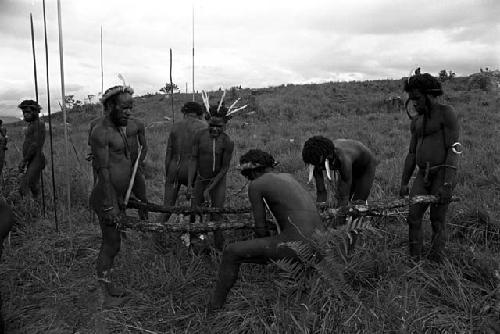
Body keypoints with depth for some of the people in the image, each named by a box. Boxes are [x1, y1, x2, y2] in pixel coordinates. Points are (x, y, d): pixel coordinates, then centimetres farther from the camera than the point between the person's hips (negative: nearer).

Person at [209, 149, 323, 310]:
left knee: (232, 253, 3)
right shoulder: (288, 176, 21)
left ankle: (215, 306, 15)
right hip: (316, 240, 8)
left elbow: (260, 227, 3)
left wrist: (266, 249, 22)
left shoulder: (256, 185, 0)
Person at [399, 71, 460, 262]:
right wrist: (404, 183, 14)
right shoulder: (416, 121, 14)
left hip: (443, 173, -6)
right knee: (413, 217, 2)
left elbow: (453, 149, -14)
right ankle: (414, 260, 13)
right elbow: (412, 154, 17)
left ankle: (435, 262, 14)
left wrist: (447, 185, -20)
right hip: (423, 174, 6)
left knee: (437, 221, 1)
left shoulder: (446, 113, -7)